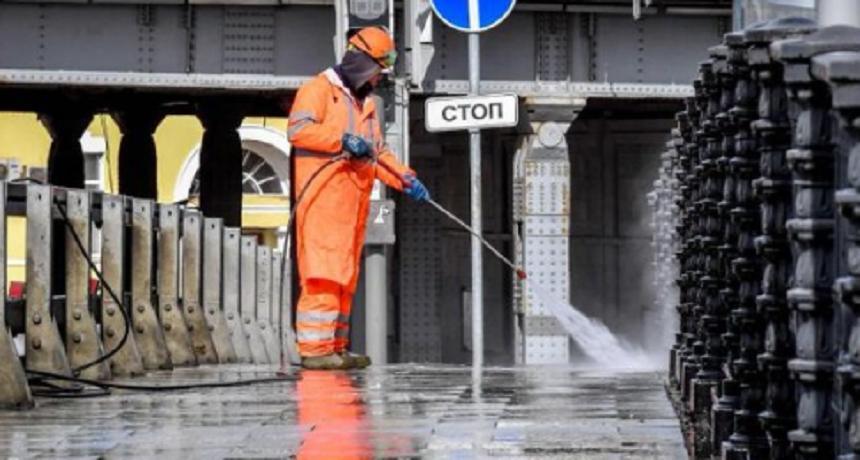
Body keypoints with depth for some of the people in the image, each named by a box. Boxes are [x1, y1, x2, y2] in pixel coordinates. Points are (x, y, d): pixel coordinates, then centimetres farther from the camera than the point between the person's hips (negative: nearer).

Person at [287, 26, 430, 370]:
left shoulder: (365, 103, 27)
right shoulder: (319, 89, -2)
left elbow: (378, 153, 25)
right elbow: (298, 128, -17)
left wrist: (406, 180, 10)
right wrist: (343, 139, -21)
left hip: (354, 201, 9)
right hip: (323, 196, -9)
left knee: (345, 277, 8)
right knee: (323, 273, -14)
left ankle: (335, 347, 11)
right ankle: (314, 349, -16)